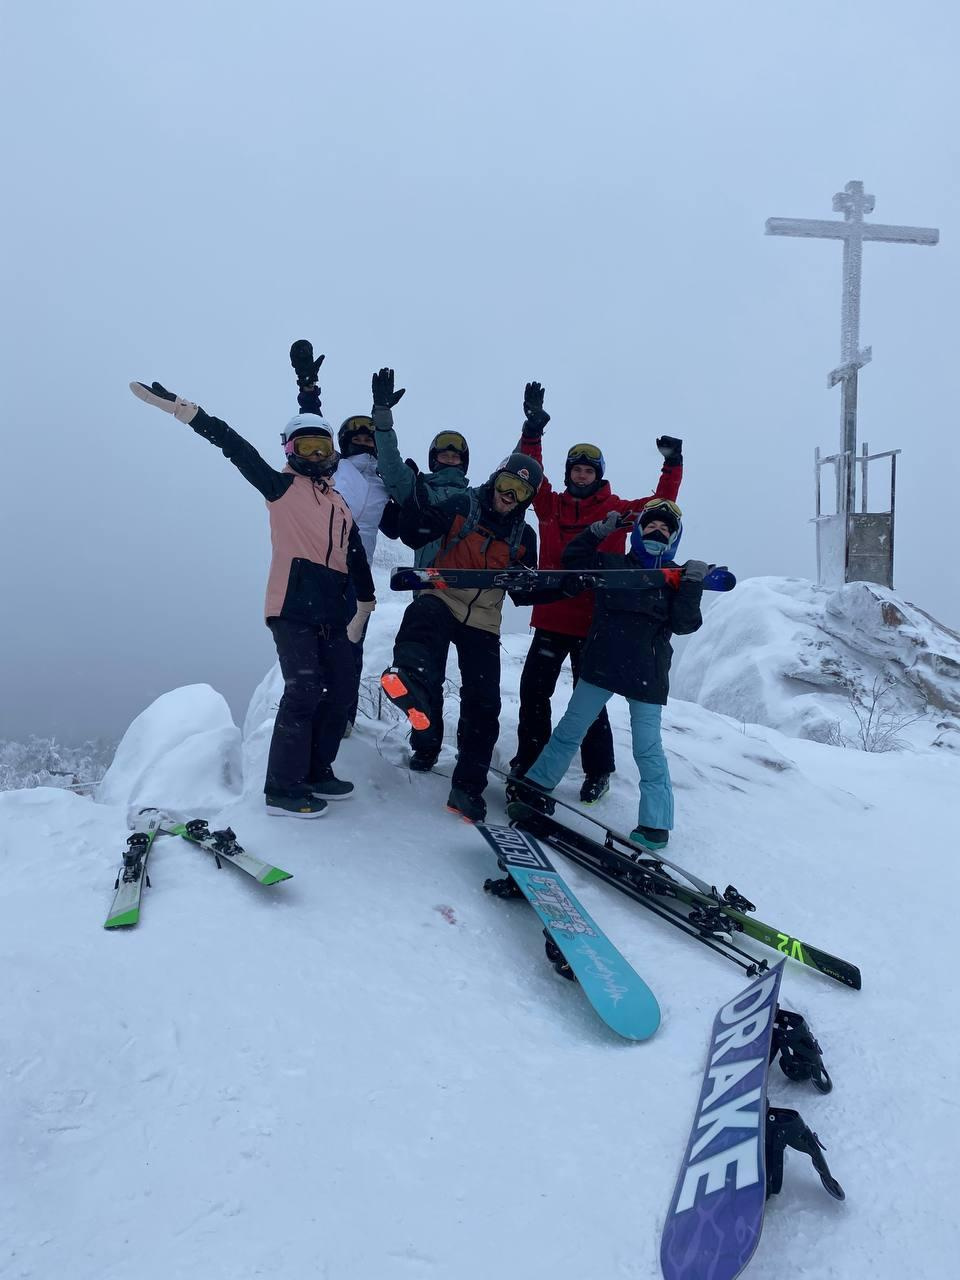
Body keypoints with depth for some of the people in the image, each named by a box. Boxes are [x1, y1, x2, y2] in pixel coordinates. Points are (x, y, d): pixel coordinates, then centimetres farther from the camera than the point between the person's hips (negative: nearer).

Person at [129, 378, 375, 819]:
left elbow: (356, 559, 24)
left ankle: (316, 773, 23)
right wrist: (181, 409, -19)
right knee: (304, 692, -13)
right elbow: (235, 448, -8)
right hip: (292, 607, -7)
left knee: (339, 691, 9)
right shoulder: (282, 488, 4)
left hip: (333, 613, 7)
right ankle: (282, 789, -5)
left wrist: (363, 609, 19)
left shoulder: (341, 505, 22)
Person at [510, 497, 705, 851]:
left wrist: (693, 585, -18)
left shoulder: (677, 579, 5)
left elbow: (684, 624, -6)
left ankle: (656, 824, 10)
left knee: (648, 749, 0)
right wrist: (598, 532, 2)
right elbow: (573, 559, 12)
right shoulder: (613, 565, 9)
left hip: (647, 674, -2)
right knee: (570, 729, 11)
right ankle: (536, 784, 25)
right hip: (602, 663, 2)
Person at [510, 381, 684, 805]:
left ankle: (598, 771, 16)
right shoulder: (551, 505, 7)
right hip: (552, 617, 3)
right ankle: (530, 757, 25)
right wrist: (533, 429, -9)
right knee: (533, 689, 7)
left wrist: (672, 467, -7)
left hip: (594, 623, -2)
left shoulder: (615, 510, 4)